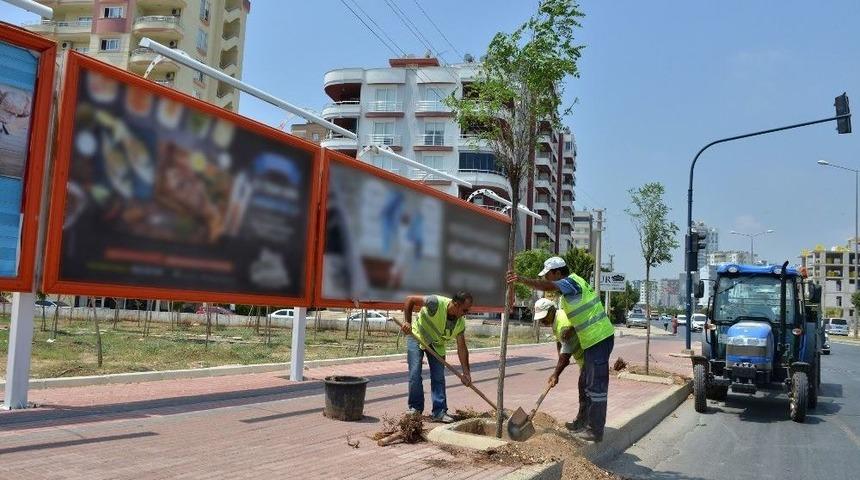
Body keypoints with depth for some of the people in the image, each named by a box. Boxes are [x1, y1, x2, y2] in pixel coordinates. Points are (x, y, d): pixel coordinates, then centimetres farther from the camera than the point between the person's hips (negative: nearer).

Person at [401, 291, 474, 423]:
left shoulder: (460, 323, -17)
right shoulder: (436, 303, -34)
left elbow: (461, 348, -12)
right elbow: (410, 300, -25)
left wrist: (466, 372, -15)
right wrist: (407, 321, -30)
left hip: (437, 343, 4)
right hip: (417, 336, -4)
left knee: (439, 377, -2)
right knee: (415, 374, -8)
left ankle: (439, 412, 3)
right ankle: (415, 408, 7)